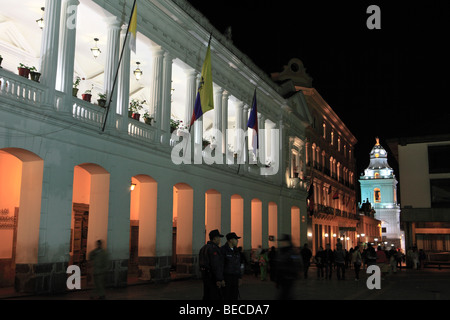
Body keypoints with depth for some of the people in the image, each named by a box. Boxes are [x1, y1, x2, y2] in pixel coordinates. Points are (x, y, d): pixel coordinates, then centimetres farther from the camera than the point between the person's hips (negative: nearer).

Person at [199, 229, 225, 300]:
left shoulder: (204, 247, 14)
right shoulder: (214, 248, -16)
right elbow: (216, 265, -22)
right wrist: (219, 279, -22)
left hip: (205, 275, 10)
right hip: (212, 276, -10)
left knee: (207, 297, 12)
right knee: (216, 297, -5)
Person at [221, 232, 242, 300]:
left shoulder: (236, 251, 11)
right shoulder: (223, 250, -13)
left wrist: (239, 278, 13)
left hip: (234, 278, 7)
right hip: (225, 277, -7)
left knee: (234, 297, 7)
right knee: (226, 297, -5)